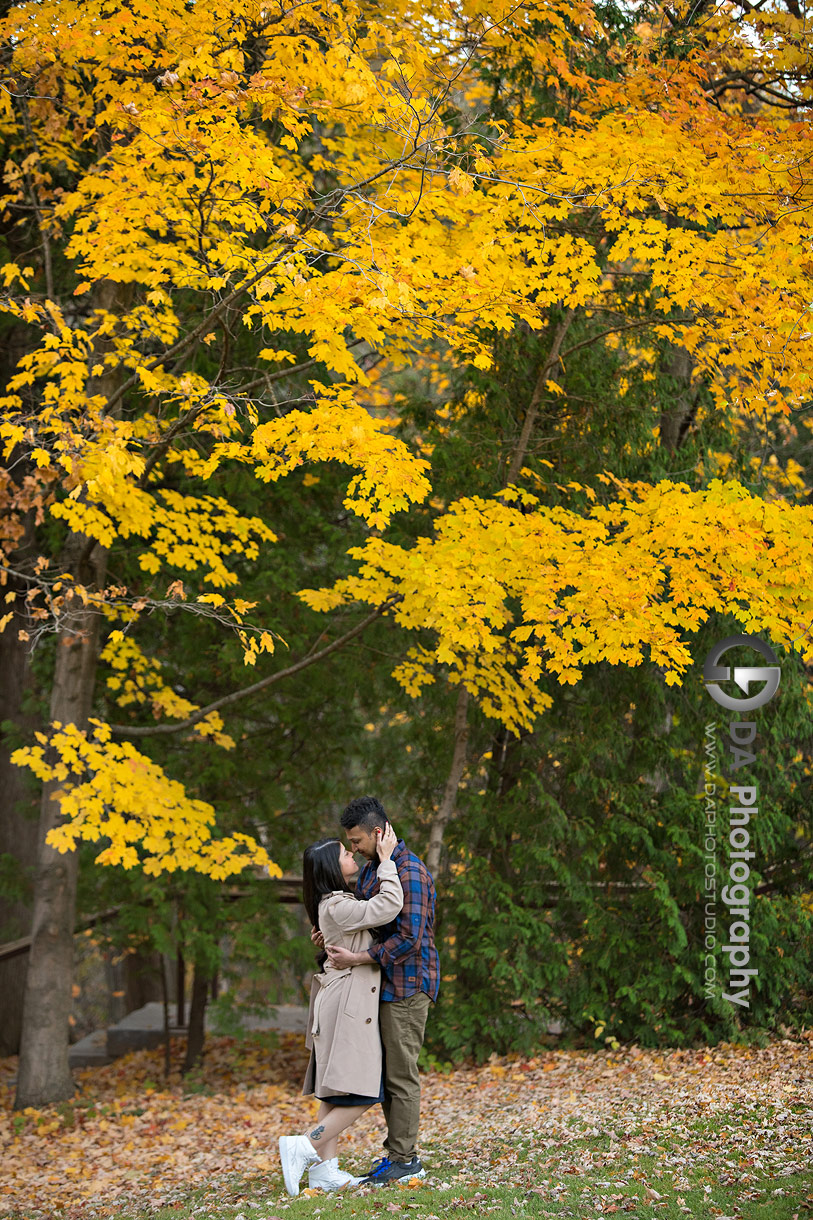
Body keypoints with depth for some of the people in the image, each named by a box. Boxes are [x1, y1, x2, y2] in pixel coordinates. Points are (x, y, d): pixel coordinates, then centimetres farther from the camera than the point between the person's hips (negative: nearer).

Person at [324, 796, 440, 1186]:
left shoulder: (410, 872, -17)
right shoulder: (369, 870, 14)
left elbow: (409, 938, -24)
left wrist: (356, 959, -23)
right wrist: (332, 937, 4)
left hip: (407, 986, -10)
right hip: (383, 985, 10)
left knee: (400, 1075, -4)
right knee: (385, 1072, 12)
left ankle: (402, 1159, 2)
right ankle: (402, 1154, 18)